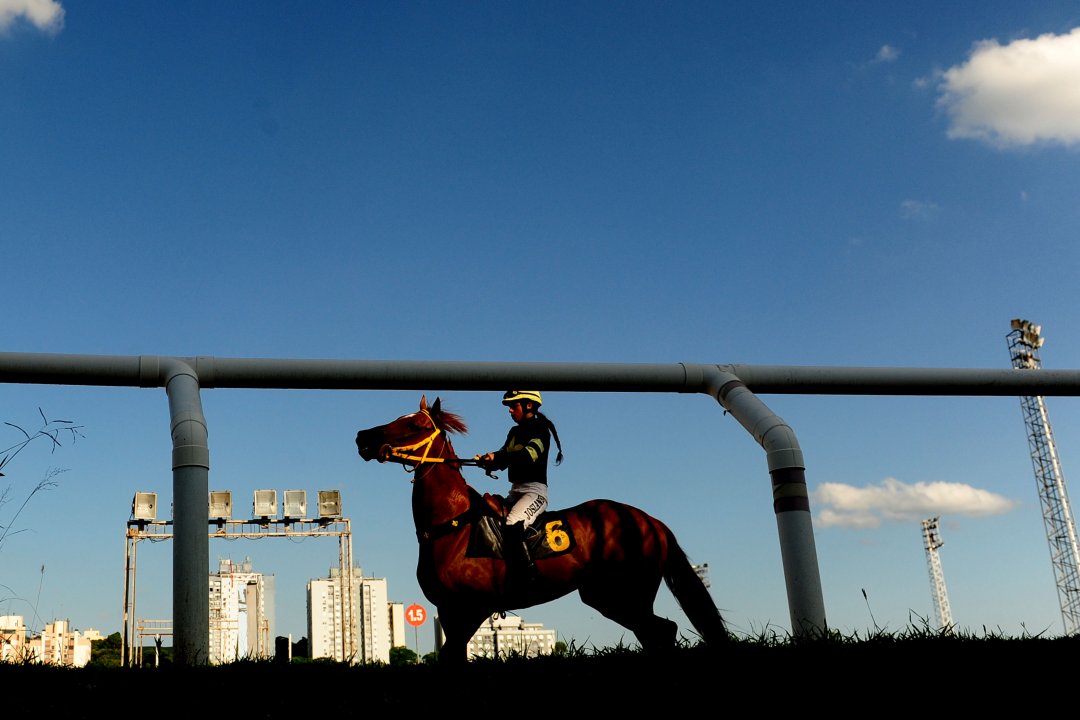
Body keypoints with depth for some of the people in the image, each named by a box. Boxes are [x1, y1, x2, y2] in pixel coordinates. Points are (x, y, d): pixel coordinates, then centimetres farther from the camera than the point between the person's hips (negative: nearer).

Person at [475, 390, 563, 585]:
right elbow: (503, 460, 12)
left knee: (512, 525, -32)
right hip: (516, 491, 9)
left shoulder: (540, 430, -6)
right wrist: (487, 461, -10)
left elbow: (529, 454, -24)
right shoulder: (514, 432, 18)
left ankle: (529, 580, -28)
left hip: (534, 490, -9)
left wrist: (497, 456, -32)